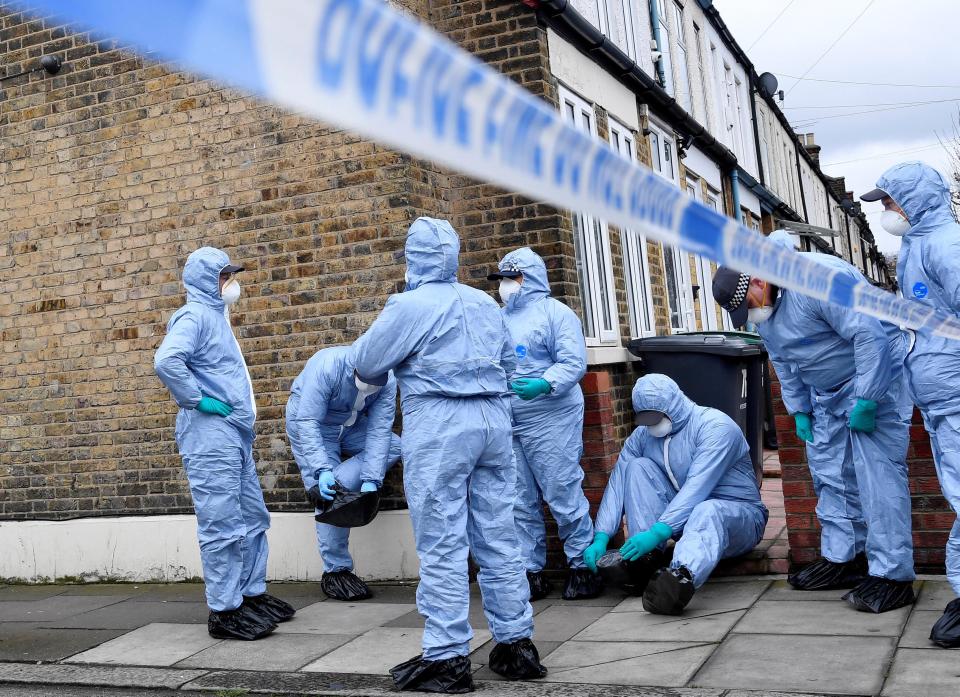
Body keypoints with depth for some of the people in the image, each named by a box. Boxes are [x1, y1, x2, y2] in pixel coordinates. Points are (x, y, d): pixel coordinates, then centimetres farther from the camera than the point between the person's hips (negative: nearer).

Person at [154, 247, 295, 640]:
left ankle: (253, 594, 25)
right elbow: (166, 361, -26)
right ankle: (224, 612, 1)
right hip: (209, 434, -10)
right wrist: (197, 399, -18)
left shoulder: (216, 317, 21)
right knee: (222, 526, -6)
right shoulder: (195, 315, -9)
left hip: (235, 434, 10)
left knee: (253, 518, 15)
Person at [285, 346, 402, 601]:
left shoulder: (388, 380, -22)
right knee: (330, 499, -15)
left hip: (351, 426, 5)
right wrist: (322, 471, -43)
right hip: (310, 421, -5)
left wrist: (371, 481, -32)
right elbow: (307, 422, -34)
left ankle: (330, 487, -16)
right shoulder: (327, 366, -35)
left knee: (394, 446, -16)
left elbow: (378, 431, -23)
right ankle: (336, 571, -3)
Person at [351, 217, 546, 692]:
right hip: (494, 418, 6)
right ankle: (516, 643, 17)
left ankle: (447, 657, 1)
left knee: (442, 544, -2)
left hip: (439, 425, -6)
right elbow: (507, 361, 24)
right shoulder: (486, 303, 13)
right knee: (499, 538, 10)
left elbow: (365, 365, -1)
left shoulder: (409, 305, -7)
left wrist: (364, 345, 21)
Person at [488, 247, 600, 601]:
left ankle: (583, 566, 9)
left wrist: (544, 384, -25)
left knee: (563, 494, -4)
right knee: (521, 502, 8)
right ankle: (531, 571, 17)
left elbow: (573, 362, -11)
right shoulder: (500, 319, 18)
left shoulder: (555, 313, -1)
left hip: (550, 420, -6)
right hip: (508, 424, 6)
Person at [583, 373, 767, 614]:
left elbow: (697, 488, -29)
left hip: (738, 515, -5)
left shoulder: (715, 426, -18)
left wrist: (657, 533, -37)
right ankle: (648, 559, -23)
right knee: (637, 466, -14)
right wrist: (601, 538, -18)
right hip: (682, 516, 6)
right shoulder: (642, 435, 2)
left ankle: (682, 576, -72)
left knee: (706, 512, -41)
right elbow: (617, 485, -5)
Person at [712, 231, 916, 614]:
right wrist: (799, 410, 8)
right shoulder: (761, 309, 2)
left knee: (878, 474, -12)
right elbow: (783, 363, 13)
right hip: (827, 394, 9)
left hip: (875, 378, -9)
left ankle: (892, 576, -9)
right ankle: (840, 559, 19)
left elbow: (870, 334, -29)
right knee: (831, 476, 9)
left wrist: (866, 399, -27)